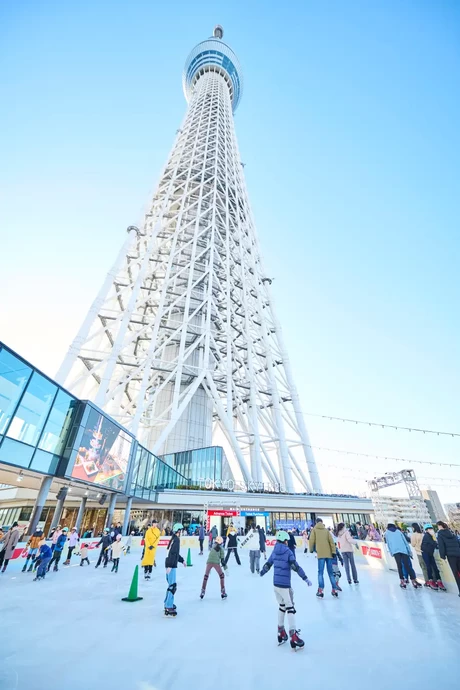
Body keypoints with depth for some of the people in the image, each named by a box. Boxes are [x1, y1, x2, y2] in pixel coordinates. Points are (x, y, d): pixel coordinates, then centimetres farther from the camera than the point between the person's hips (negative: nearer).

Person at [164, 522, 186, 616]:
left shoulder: (174, 539, 12)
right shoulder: (176, 539, -17)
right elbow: (172, 553, -24)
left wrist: (182, 560, 26)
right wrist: (170, 566, -26)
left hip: (170, 565, 10)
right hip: (171, 566, -10)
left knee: (171, 585, 21)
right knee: (172, 586, -7)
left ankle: (168, 603, 32)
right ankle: (168, 608, -4)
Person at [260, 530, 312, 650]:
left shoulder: (274, 551, 5)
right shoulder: (288, 551, -12)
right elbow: (296, 567, -19)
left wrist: (262, 572, 31)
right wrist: (305, 578, -15)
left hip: (275, 584, 6)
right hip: (284, 584, -6)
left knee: (281, 606, 21)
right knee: (290, 608, 0)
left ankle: (281, 632, 29)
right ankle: (293, 636, -5)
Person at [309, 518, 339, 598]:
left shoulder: (314, 530, 6)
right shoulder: (326, 530, 11)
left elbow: (311, 540, 0)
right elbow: (331, 541, 1)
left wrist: (311, 549, 15)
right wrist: (333, 551, 2)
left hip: (321, 554, -3)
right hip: (328, 553, 3)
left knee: (320, 572, -2)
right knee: (331, 572, 13)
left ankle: (321, 590, -10)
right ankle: (334, 590, 13)